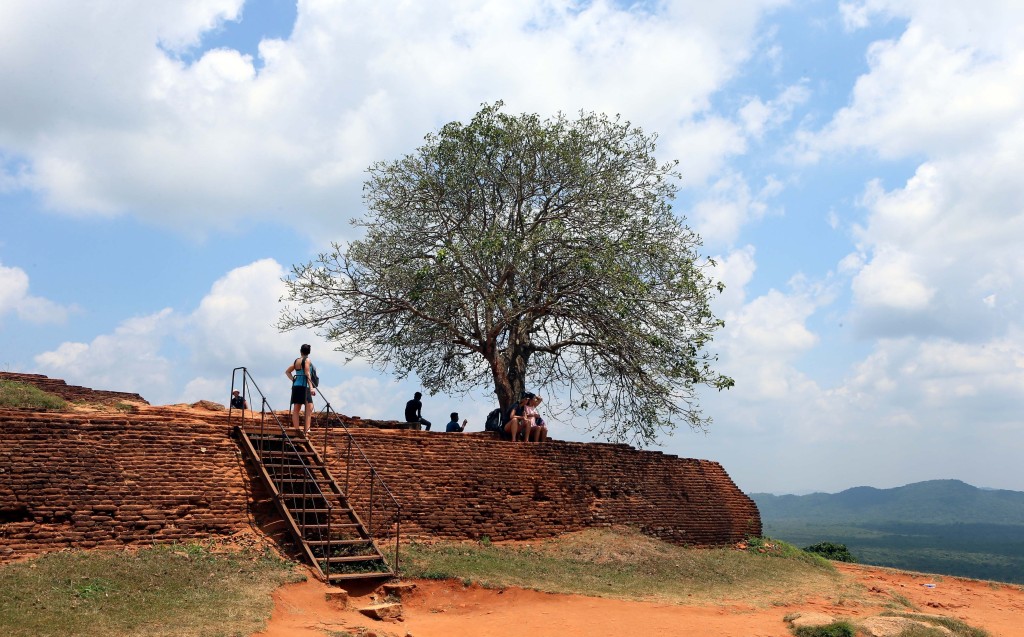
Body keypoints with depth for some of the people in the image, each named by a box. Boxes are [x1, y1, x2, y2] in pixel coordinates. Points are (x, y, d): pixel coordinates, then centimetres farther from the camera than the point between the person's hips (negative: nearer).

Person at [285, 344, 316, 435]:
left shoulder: (296, 361, 15)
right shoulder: (307, 360, -5)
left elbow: (287, 371, 22)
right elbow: (307, 374, -13)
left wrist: (293, 379, 14)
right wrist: (311, 387, -17)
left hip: (296, 386, 8)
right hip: (304, 387, -8)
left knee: (296, 409, 7)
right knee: (309, 408, -11)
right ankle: (306, 430, -22)